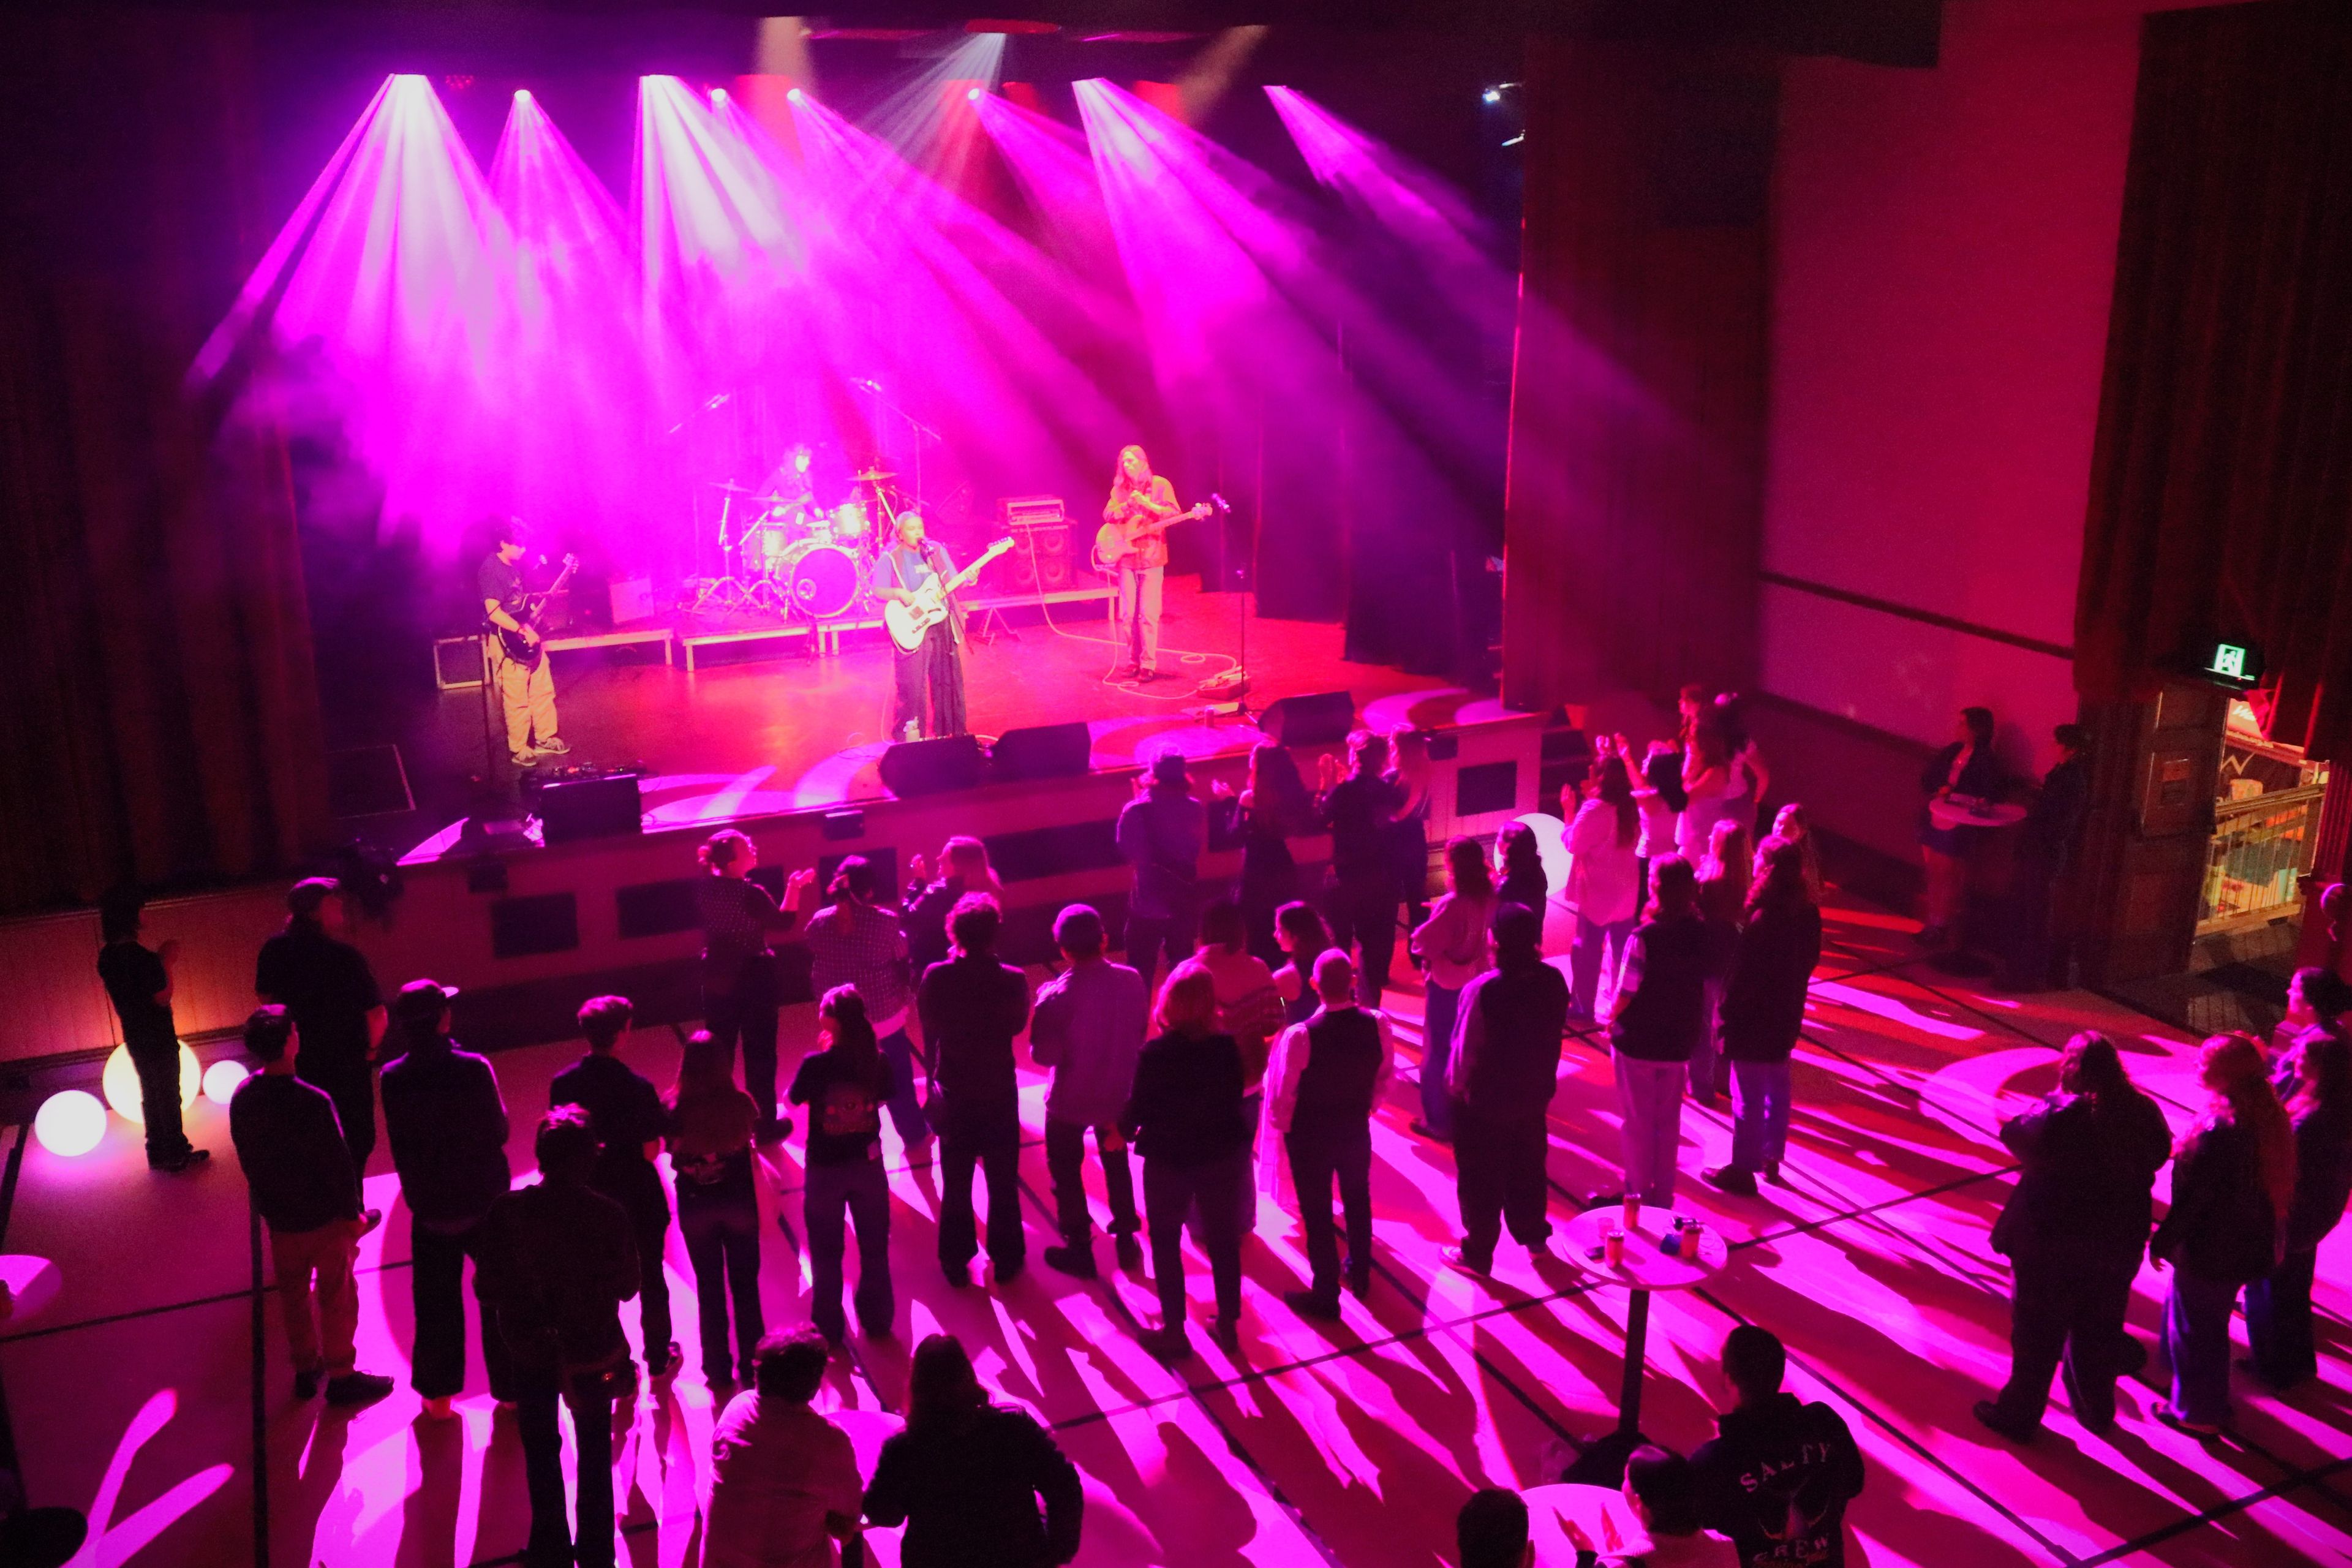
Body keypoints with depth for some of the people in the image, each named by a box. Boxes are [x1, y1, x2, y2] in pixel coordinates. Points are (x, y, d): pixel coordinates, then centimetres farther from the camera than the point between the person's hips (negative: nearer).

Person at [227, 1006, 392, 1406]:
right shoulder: (312, 1102, -29)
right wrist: (352, 1212, -8)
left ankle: (305, 1368, 37)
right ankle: (340, 1376, 23)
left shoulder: (242, 1099, -9)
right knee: (337, 1298, 12)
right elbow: (337, 1164, -22)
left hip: (279, 1218, 6)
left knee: (293, 1294, 22)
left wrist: (268, 1203, 18)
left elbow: (247, 1159, 4)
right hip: (324, 1217, -6)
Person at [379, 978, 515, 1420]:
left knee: (435, 1302, 17)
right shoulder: (475, 1069, -21)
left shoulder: (392, 1080, -12)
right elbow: (499, 1131, -10)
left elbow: (400, 1143, -1)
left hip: (429, 1209, 2)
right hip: (484, 1202, -2)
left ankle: (438, 1395, 27)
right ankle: (509, 1387, 25)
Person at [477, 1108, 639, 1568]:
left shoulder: (507, 1212, -20)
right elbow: (628, 1287, -11)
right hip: (594, 1352, 0)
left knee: (541, 1451, 23)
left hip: (531, 1351, 0)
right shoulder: (611, 1216, -24)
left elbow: (489, 1289, -12)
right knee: (594, 1453, 22)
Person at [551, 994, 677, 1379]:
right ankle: (658, 1358, 31)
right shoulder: (638, 1087, -23)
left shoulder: (563, 1084, -11)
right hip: (639, 1199, -3)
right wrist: (663, 1113, -4)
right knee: (650, 1276, 16)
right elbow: (651, 1150, -19)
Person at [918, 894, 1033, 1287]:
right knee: (1003, 1181, 17)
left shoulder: (936, 978, -19)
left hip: (953, 1094, 1)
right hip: (999, 1093, -1)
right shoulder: (1013, 980, -21)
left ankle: (956, 1261, 31)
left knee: (956, 1181, 19)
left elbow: (929, 1027, -4)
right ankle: (1006, 1258, 29)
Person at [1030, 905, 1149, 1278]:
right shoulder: (1132, 981, -16)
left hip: (1071, 1100, -4)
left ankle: (1080, 1250, 29)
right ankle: (1126, 1241, 37)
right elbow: (1141, 1033, -2)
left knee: (1066, 1172, 18)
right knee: (1117, 1163, 26)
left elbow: (1044, 1055, -20)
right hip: (1119, 1093, 4)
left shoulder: (1056, 996, -28)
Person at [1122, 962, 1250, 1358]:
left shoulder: (1154, 1053, -22)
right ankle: (1228, 1324, 30)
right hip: (1222, 1157, 3)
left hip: (1168, 1161, -3)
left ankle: (1174, 1332, 23)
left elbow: (1139, 1107, -14)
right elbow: (1234, 1099, -1)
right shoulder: (1227, 1048, -13)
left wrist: (1123, 1130, 7)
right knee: (1223, 1241, 19)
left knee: (1166, 1245, 16)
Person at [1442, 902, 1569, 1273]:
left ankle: (1478, 1253, 28)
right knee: (1528, 1167, 26)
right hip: (1534, 1094, 5)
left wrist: (1456, 1085, -3)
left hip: (1484, 1101, -5)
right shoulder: (1553, 981, -14)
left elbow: (1466, 1050, -21)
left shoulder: (1482, 990, -30)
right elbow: (1554, 1035, 0)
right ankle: (1533, 1235, 45)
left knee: (1481, 1179, 14)